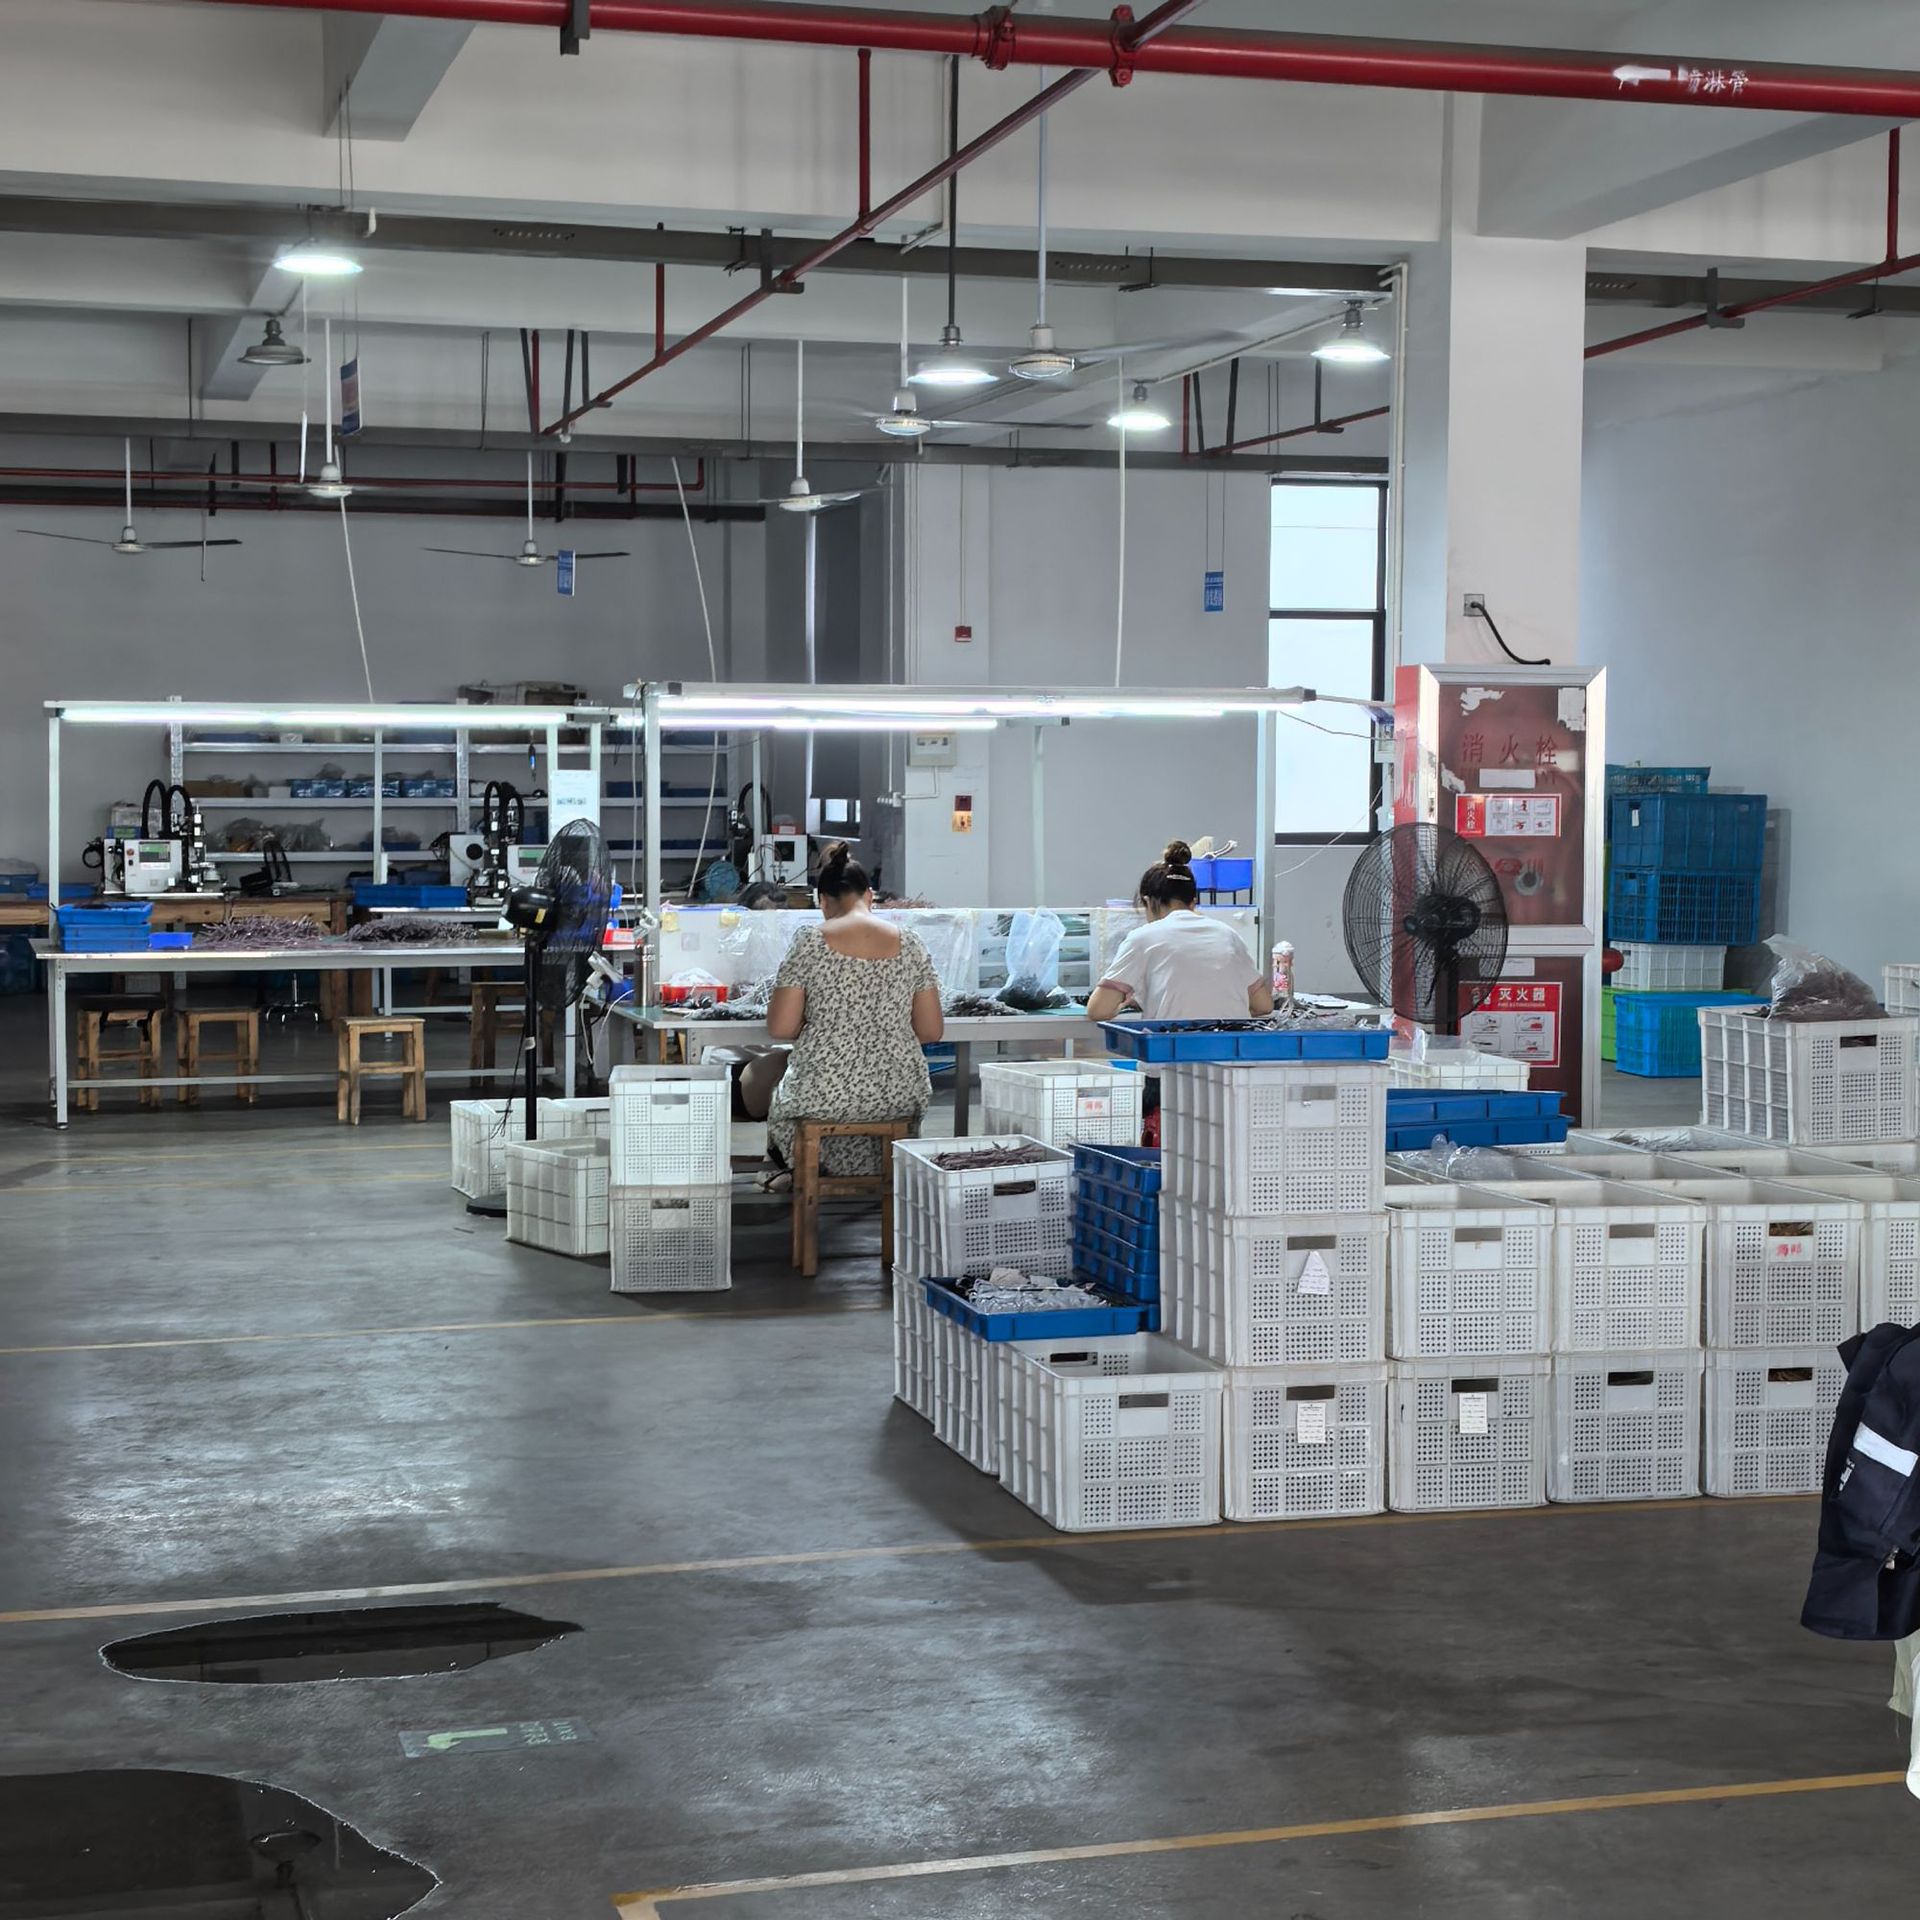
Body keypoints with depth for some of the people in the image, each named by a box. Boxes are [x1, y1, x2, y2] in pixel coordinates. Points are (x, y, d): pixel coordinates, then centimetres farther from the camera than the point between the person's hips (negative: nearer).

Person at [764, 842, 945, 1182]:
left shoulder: (809, 943, -8)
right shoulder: (909, 946, 0)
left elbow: (780, 1028, -8)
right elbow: (932, 1031, 3)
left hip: (825, 1097, -3)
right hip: (898, 1097, 3)